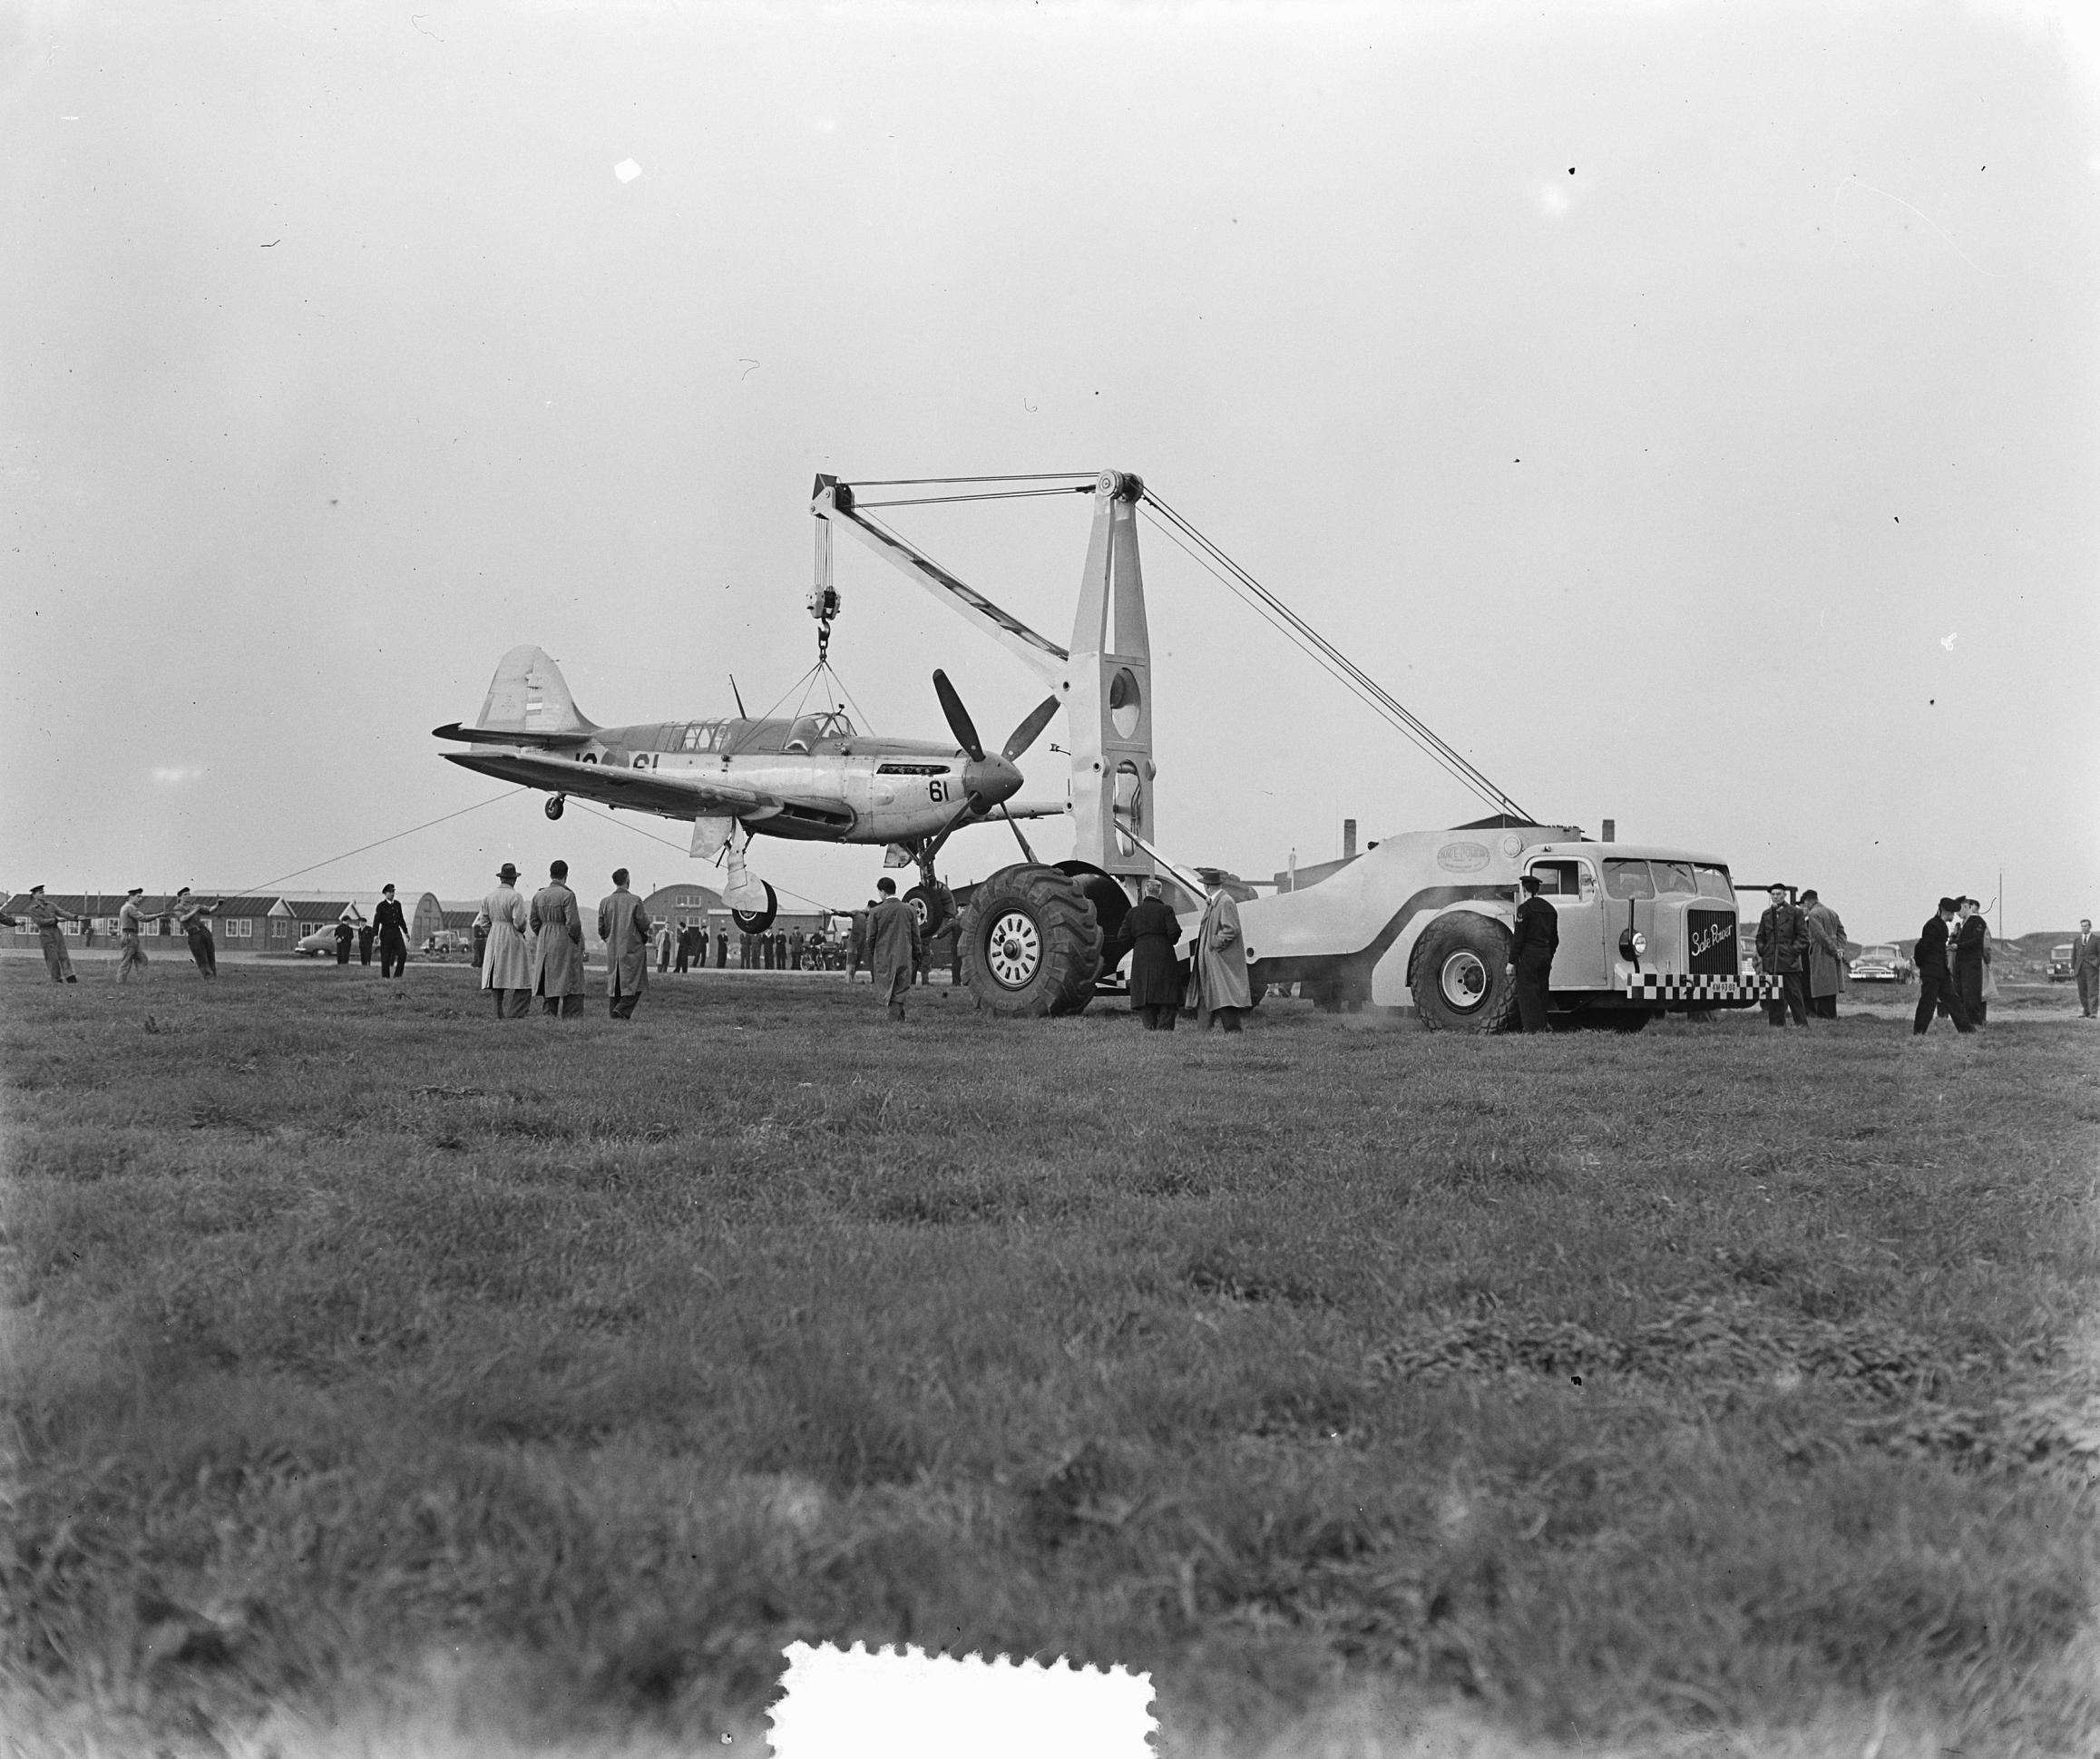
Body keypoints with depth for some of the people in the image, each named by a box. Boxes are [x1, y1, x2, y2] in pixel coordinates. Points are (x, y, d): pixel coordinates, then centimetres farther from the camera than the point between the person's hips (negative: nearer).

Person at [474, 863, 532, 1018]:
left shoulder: (488, 897, 6)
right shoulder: (515, 897, -12)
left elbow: (483, 923, 6)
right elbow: (519, 922, -17)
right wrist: (522, 931, 4)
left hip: (493, 941, 6)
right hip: (512, 940, -6)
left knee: (497, 980, 10)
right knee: (518, 982, -5)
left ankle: (500, 1017, 10)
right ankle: (510, 1016, -16)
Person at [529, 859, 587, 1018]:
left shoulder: (538, 895, 6)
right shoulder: (567, 895, -13)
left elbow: (533, 921, 10)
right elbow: (573, 923, -16)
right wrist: (577, 940, -1)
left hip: (544, 944, 6)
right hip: (565, 943, -6)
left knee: (547, 984, 11)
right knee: (570, 984, -2)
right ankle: (567, 1017, -8)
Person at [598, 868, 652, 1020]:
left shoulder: (605, 902, 2)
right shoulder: (634, 901, -11)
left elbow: (601, 929, 5)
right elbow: (644, 925, -9)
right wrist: (647, 917, 12)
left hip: (612, 949, 4)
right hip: (633, 948, -4)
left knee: (614, 983, 11)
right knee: (634, 983, 1)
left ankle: (614, 1012, 9)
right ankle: (623, 1009, -14)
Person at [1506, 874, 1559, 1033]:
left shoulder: (1525, 908, -11)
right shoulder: (1550, 909, 12)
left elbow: (1518, 937, -14)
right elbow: (1554, 939, 16)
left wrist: (1511, 961, -11)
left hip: (1528, 956, -7)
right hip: (1545, 957, 7)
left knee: (1527, 994, -4)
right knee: (1542, 993, 13)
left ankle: (1531, 1028, -6)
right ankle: (1542, 1028, 15)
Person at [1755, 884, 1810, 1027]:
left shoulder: (1794, 912, 2)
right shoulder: (1766, 914, 14)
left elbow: (1803, 936, 2)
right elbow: (1760, 937, 19)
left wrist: (1794, 950, -9)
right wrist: (1762, 952, 6)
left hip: (1790, 962, -4)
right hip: (1771, 964, 4)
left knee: (1794, 994, -3)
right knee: (1773, 997, 4)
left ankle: (1801, 1024, 1)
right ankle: (1776, 1024, 9)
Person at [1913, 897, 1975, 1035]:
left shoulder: (1941, 925, 15)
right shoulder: (1933, 925, -17)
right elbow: (1922, 946, -18)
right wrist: (1920, 964, -6)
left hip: (1942, 972, 10)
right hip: (1931, 972, -10)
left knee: (1952, 1000, 10)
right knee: (1928, 1001, -5)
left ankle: (1965, 1028, 12)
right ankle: (1918, 1032, 2)